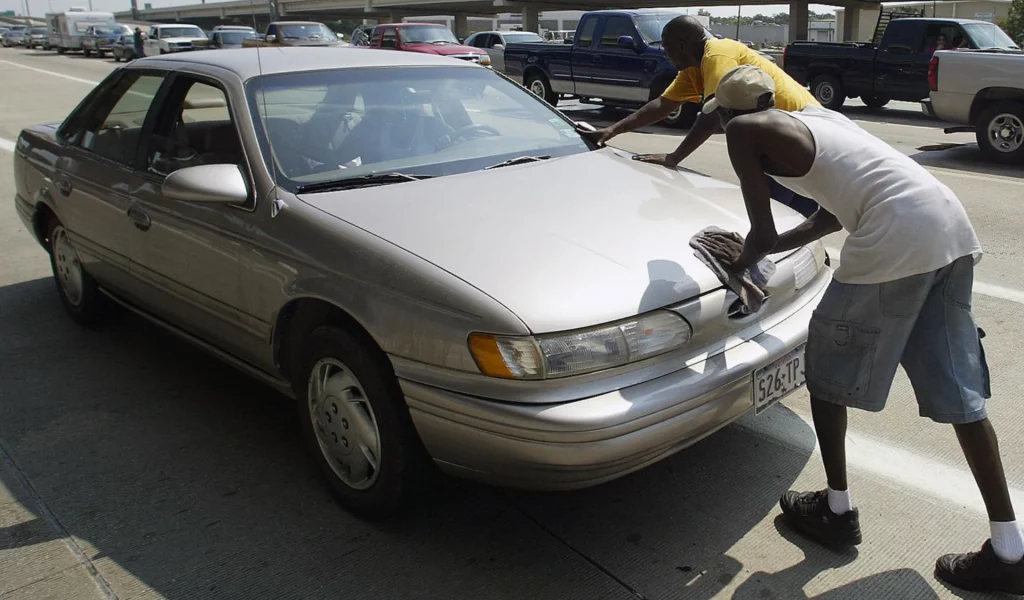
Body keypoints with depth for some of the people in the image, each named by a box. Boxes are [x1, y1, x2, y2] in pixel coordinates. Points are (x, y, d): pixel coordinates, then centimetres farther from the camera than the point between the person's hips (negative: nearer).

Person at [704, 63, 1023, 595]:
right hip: (952, 228, 8)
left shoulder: (746, 131, 3)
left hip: (896, 240, -8)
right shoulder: (816, 119, 27)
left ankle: (836, 510, 25)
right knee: (958, 392, 13)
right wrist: (769, 248, 34)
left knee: (827, 363, 12)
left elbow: (764, 234, -2)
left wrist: (745, 259, 19)